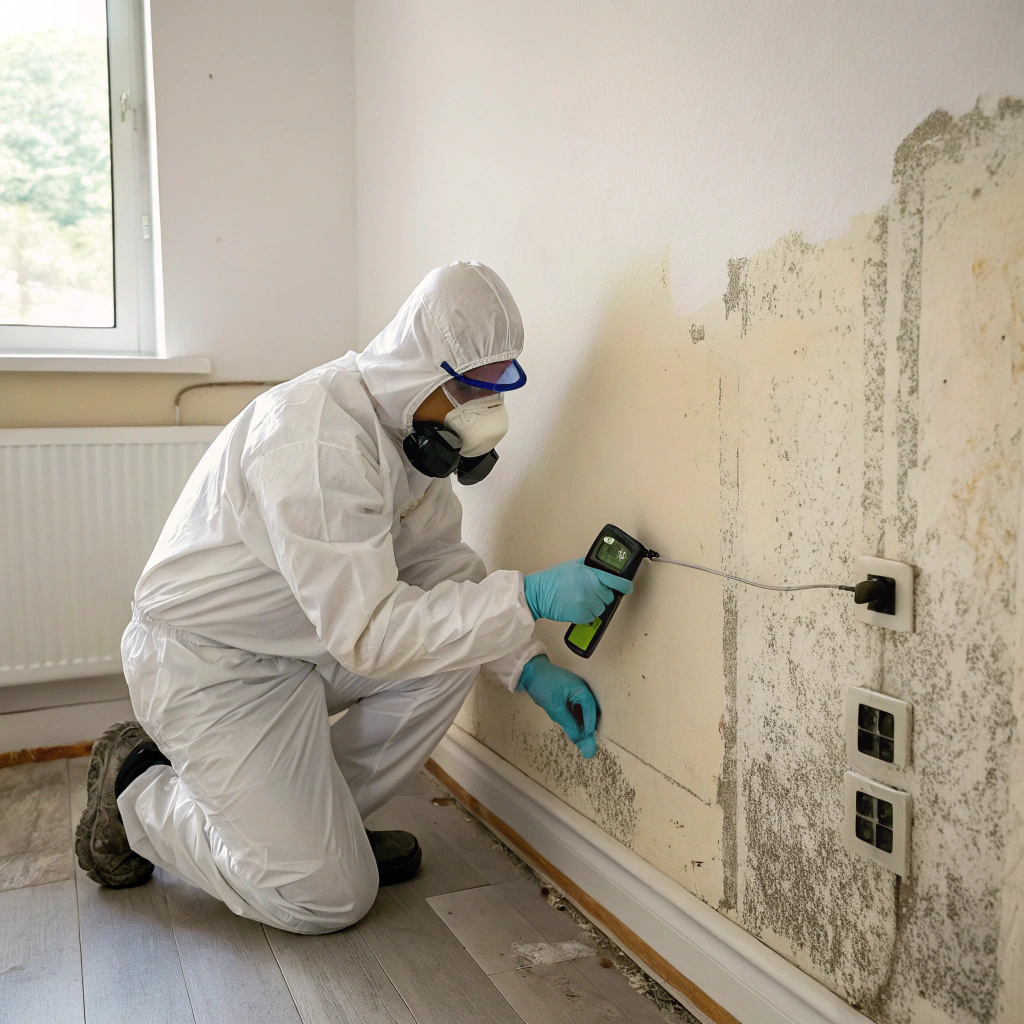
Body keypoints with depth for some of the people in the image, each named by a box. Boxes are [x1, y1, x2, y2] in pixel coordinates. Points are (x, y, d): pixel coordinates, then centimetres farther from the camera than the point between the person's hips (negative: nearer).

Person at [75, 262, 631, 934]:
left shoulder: (414, 420, -2)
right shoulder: (318, 438, -32)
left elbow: (441, 562, 3)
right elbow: (369, 632, -34)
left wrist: (530, 667, -8)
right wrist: (527, 597, -34)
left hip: (309, 643, 9)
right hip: (209, 666, -9)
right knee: (329, 898, -8)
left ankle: (315, 813, 7)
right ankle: (139, 795, 12)